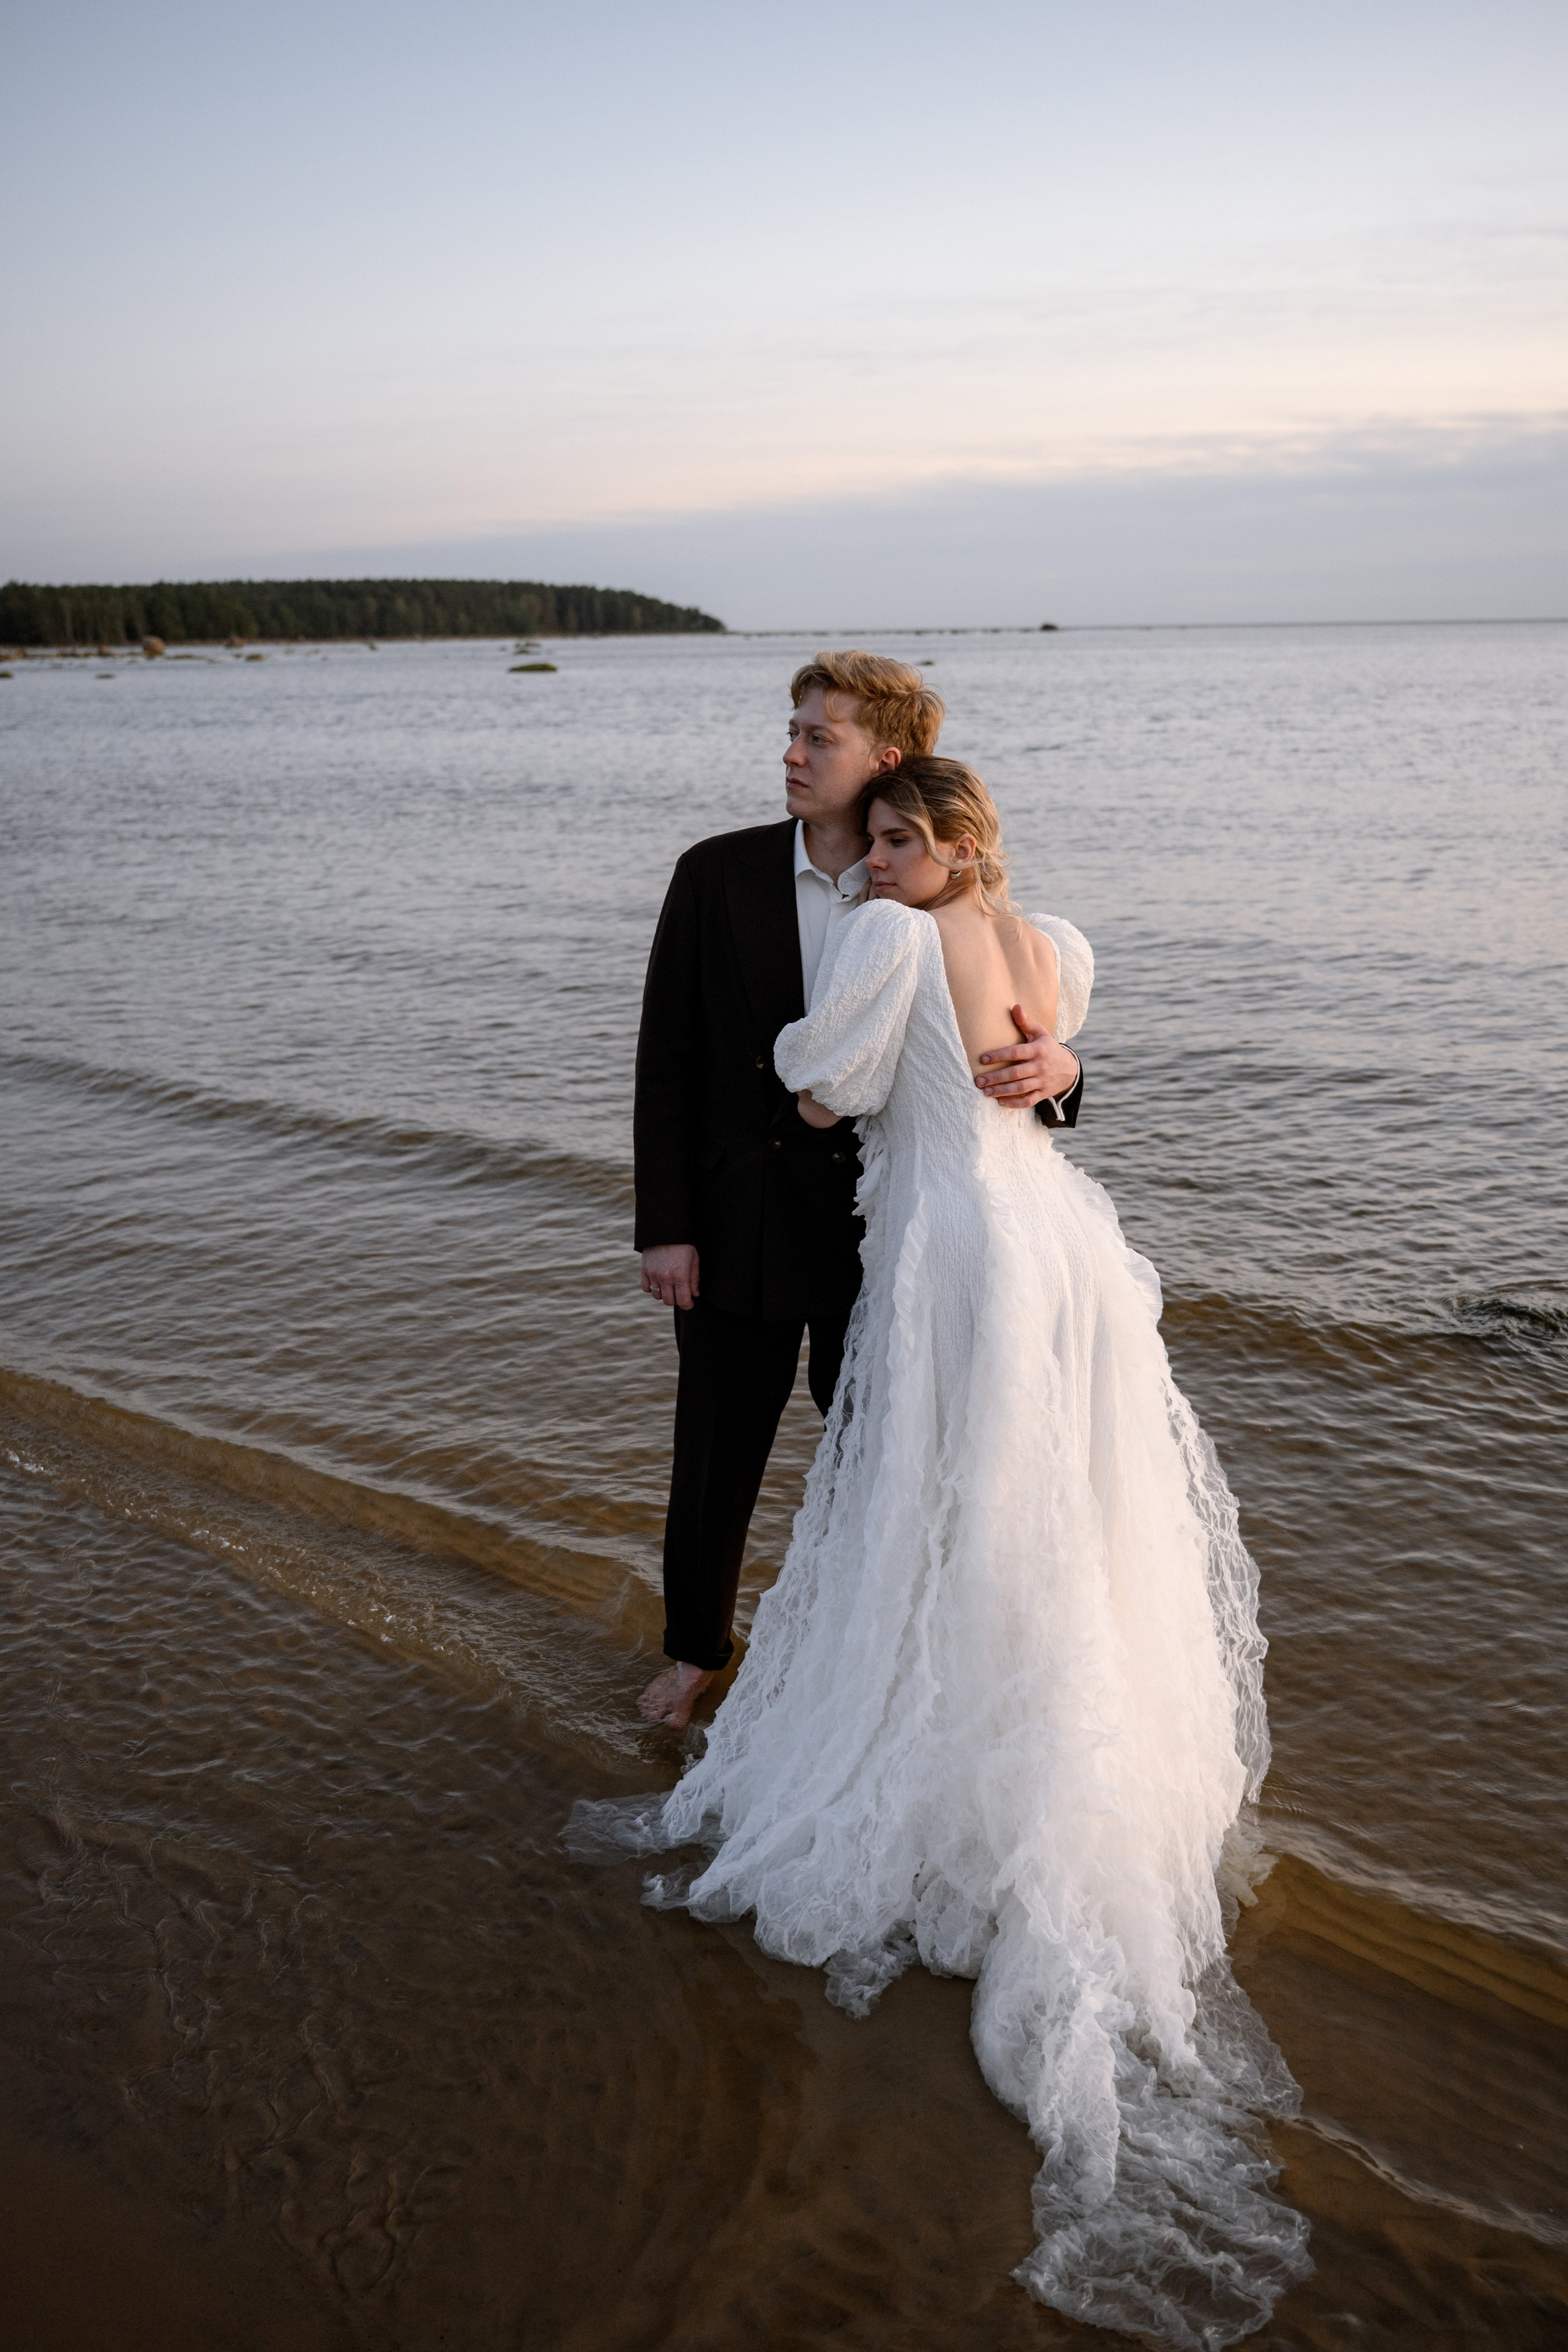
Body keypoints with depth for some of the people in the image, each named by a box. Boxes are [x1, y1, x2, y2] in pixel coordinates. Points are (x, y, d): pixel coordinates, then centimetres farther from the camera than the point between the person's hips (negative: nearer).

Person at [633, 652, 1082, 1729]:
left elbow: (1012, 1046, -4)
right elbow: (666, 1060, -4)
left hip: (881, 1234, 0)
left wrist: (1056, 1068, -30)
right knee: (718, 1456, 14)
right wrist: (664, 1226, -8)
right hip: (740, 1226, 0)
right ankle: (696, 1648, 40)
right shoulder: (718, 875, -6)